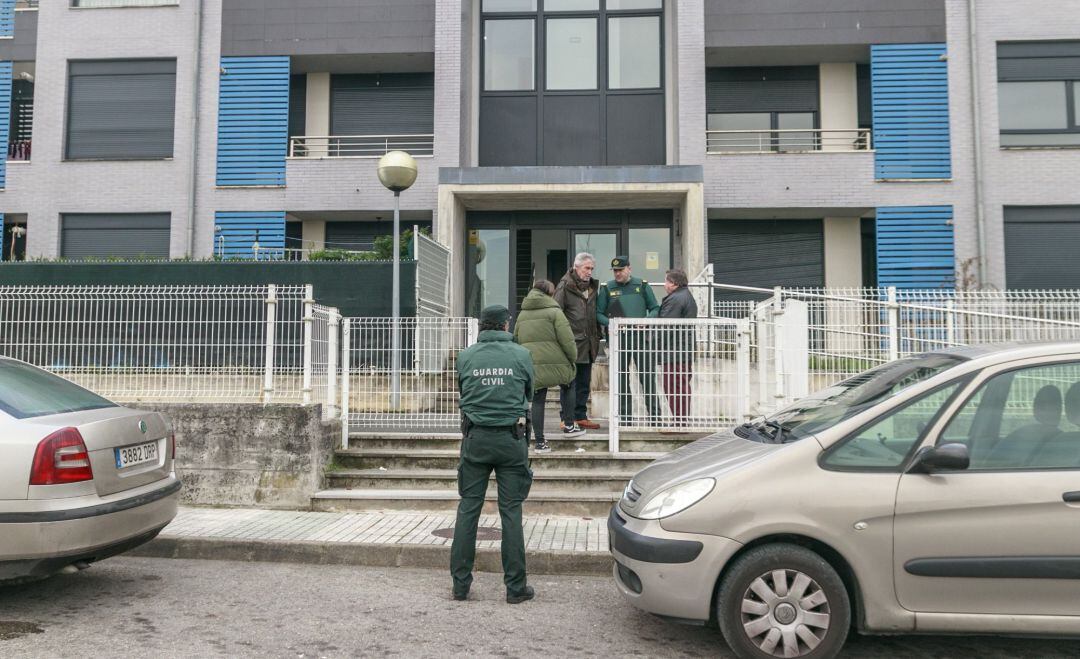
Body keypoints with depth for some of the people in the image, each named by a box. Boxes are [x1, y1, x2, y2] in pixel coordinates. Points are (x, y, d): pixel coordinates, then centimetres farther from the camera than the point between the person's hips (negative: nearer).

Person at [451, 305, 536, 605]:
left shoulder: (466, 356, 1)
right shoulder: (521, 355, -2)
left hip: (475, 437, 1)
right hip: (512, 437, -1)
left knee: (468, 509, 9)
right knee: (511, 511, 4)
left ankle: (460, 583, 13)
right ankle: (516, 587, 10)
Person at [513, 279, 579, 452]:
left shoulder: (522, 314, 15)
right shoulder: (554, 312, -4)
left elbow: (516, 339, 20)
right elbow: (567, 339, -11)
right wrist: (573, 358, 1)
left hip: (531, 365, 4)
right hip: (556, 364, -4)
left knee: (537, 401, 8)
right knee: (567, 386, 23)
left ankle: (540, 441, 8)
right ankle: (569, 423, 19)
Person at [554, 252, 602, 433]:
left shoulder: (592, 286, 15)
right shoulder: (565, 286, -9)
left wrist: (597, 336, 15)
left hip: (587, 344, 8)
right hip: (571, 343, -8)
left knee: (584, 384, 15)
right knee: (570, 383, -5)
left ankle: (580, 417, 25)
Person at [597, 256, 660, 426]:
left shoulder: (642, 286, 7)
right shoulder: (607, 289, 7)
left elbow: (655, 308, 9)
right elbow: (598, 313, 6)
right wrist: (610, 322, -13)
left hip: (641, 336, -1)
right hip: (618, 339, 1)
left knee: (648, 376, -4)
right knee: (621, 378, 6)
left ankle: (654, 415, 4)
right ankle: (625, 416, 15)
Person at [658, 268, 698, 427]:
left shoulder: (675, 299, -15)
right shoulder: (688, 296, 19)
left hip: (674, 352, -11)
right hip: (687, 351, 11)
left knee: (674, 388, -7)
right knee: (683, 387, 14)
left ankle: (679, 422, -6)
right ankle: (683, 421, 20)